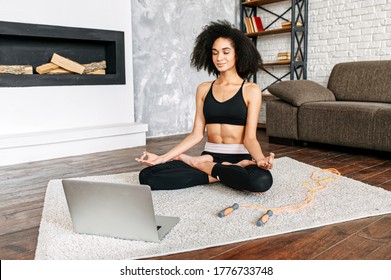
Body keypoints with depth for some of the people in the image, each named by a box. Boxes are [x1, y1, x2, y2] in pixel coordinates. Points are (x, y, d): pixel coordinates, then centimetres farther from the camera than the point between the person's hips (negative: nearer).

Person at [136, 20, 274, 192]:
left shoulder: (251, 90, 0)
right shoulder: (203, 89, 10)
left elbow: (250, 138, -7)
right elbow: (197, 134, 5)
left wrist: (261, 159, -29)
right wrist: (163, 157, -6)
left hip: (239, 158, -1)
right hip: (209, 156, 2)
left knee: (262, 180, -39)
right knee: (147, 175, -18)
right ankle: (220, 174, -10)